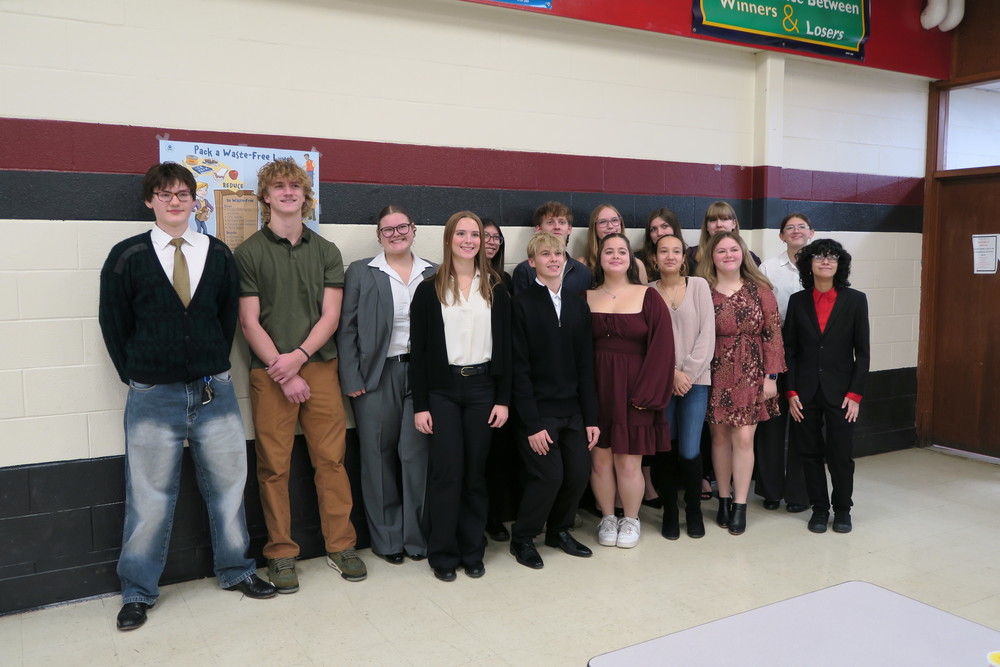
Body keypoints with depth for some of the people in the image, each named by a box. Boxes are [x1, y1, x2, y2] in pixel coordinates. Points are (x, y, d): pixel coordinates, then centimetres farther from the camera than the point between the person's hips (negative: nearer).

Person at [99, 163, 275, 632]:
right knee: (149, 497, 6)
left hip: (214, 392, 2)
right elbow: (113, 324, 4)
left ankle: (235, 571, 28)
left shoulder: (218, 255, 4)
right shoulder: (127, 257, -2)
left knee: (228, 486, 10)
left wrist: (214, 371, 6)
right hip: (153, 397, -2)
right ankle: (137, 592, 24)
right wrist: (137, 378, 3)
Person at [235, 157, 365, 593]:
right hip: (269, 372, -2)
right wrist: (284, 373, -10)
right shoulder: (248, 253, 2)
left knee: (331, 458, 4)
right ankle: (281, 554, 16)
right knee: (274, 467, 2)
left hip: (320, 366, 2)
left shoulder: (326, 251, 10)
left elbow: (330, 315, 3)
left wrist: (299, 356, -11)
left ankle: (340, 546, 17)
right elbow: (249, 323, -3)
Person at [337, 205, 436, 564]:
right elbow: (347, 328, 1)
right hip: (376, 376, -1)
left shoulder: (433, 274, 10)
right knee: (380, 456, 5)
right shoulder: (360, 272, 5)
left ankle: (417, 535, 16)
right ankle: (387, 538, 19)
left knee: (417, 454, 0)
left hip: (422, 373, 1)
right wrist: (351, 380, -6)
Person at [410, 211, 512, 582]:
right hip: (442, 389, -2)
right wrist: (420, 405, -5)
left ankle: (473, 551, 21)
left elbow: (504, 346, 6)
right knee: (447, 471, -1)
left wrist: (503, 399, -1)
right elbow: (418, 350, 0)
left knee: (476, 472, 8)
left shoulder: (495, 289, 7)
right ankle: (443, 553, 14)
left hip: (482, 388, 2)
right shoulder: (429, 289, 1)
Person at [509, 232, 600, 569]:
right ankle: (522, 538, 16)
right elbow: (520, 369, -10)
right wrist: (532, 424, -14)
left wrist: (591, 418, 4)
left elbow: (585, 365, 8)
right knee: (549, 475, -8)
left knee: (579, 473, 3)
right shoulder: (522, 304, -6)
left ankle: (559, 530, 29)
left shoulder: (578, 304, 9)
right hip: (539, 411, -5)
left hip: (573, 410, 5)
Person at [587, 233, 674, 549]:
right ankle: (607, 519, 25)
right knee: (600, 459, 5)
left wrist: (646, 393, -11)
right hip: (596, 389, 2)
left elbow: (661, 347, -5)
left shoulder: (648, 297, 0)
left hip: (632, 390, -2)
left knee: (628, 461, 1)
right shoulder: (586, 298, 6)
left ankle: (631, 520, 23)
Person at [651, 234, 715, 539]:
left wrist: (689, 373, -8)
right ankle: (669, 512, 22)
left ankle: (694, 509, 19)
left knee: (690, 452, -4)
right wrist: (671, 373, -9)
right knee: (666, 450, 5)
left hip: (695, 380, -1)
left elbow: (707, 334, -3)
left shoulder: (699, 285, 2)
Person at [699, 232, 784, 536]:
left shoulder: (759, 289, 2)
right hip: (715, 375, 0)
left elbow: (773, 333, 1)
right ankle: (724, 500, 21)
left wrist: (771, 375, -4)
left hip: (750, 374, 0)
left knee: (743, 438, -3)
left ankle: (740, 505, 10)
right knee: (720, 436, 6)